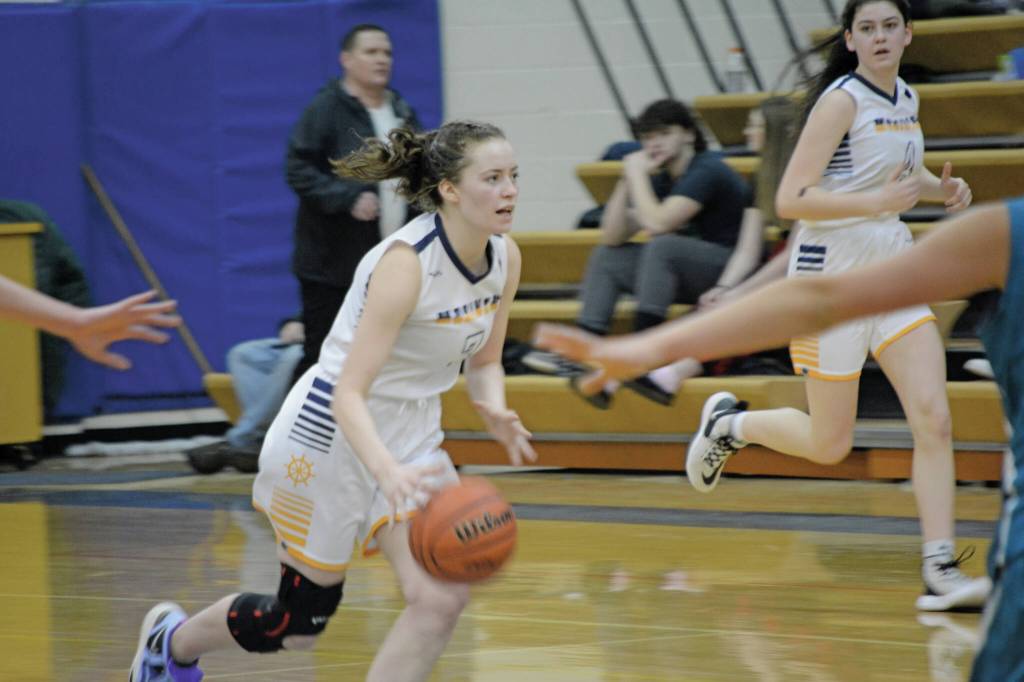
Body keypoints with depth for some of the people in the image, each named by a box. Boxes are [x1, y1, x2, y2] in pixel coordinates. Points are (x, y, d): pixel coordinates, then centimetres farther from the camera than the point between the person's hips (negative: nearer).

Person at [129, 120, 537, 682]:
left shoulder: (504, 257, -5)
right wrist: (389, 473, -46)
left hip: (410, 436, 7)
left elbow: (484, 362, 10)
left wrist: (493, 410, -13)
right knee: (299, 622, 9)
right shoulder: (406, 261, -28)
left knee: (443, 597, -15)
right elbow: (348, 395, -30)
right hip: (331, 432, -7)